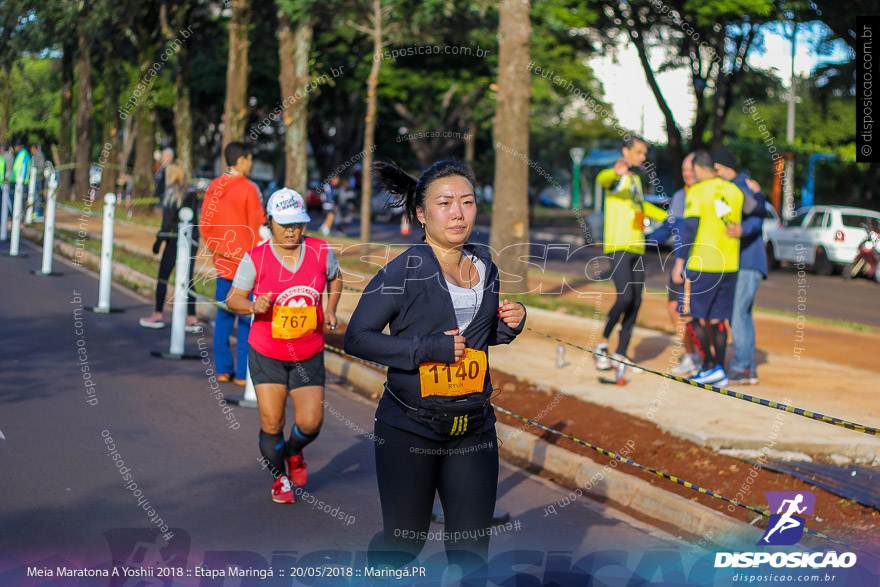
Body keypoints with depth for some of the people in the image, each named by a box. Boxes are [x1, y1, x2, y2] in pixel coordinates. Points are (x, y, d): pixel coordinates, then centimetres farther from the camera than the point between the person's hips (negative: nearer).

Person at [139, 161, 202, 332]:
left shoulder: (172, 193, -10)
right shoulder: (192, 193, 7)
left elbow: (169, 220, -13)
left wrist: (159, 239, -10)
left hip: (175, 239, -6)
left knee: (163, 277, 5)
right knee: (187, 279, 8)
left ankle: (157, 315, 10)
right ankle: (192, 319, 3)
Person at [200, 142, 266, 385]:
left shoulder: (214, 187, 6)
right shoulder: (248, 188, -13)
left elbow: (205, 223, 9)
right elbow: (257, 226, -12)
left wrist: (215, 248, 17)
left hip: (222, 262, 6)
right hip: (246, 261, -6)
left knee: (223, 316, 12)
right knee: (247, 318, -1)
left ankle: (222, 369, 16)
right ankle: (243, 373, 0)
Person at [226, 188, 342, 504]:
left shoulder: (321, 252, -4)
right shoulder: (255, 258, -11)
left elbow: (335, 277, 17)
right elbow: (233, 298, -4)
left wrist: (330, 310, 5)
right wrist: (253, 305, -25)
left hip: (309, 356, 2)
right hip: (266, 354, -1)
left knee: (310, 422, -5)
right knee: (271, 423, -4)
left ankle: (294, 451, 33)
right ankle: (280, 478, 24)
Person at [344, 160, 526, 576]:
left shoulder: (485, 267, 8)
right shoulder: (405, 270, -11)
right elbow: (356, 338, -12)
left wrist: (509, 326, 1)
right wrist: (428, 349, -19)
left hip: (473, 429, 5)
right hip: (409, 428, -4)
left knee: (472, 548, 4)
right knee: (404, 542, 7)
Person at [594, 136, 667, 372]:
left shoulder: (635, 179, 21)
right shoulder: (616, 176, -5)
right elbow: (602, 179, -31)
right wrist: (616, 172, -55)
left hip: (637, 249, 8)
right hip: (618, 247, -8)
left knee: (636, 302, 5)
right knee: (625, 298, -19)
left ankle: (621, 354, 12)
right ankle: (603, 343, -2)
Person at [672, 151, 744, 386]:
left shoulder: (697, 192, -7)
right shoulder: (735, 191, 9)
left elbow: (690, 229, -12)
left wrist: (680, 261, -8)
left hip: (702, 265, -6)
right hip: (729, 266, 6)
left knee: (695, 316, 4)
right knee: (718, 319, 10)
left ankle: (711, 366, -4)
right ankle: (719, 372, 10)